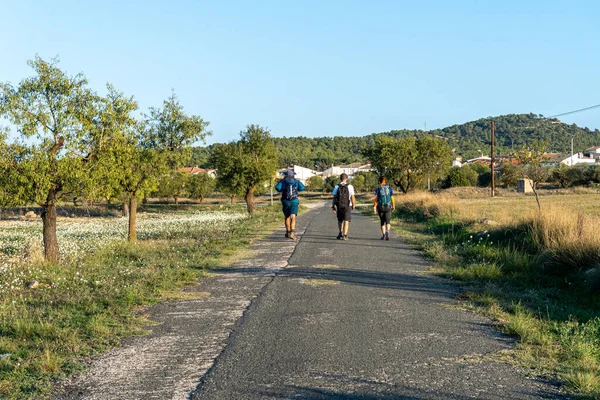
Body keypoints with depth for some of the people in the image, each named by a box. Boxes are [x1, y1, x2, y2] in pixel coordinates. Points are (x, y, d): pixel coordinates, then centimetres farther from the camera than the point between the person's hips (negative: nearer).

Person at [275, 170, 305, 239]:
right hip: (294, 201, -1)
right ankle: (292, 233, -28)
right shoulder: (296, 181, 8)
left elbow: (277, 187, -11)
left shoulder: (283, 181, 5)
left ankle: (288, 232, 30)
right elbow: (302, 188, -6)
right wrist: (296, 188, 13)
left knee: (287, 217, 18)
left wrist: (281, 190, 10)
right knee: (293, 217, -9)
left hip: (285, 201, 1)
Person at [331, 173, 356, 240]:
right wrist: (353, 205, 4)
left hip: (339, 206, 2)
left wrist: (333, 206, 6)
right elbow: (352, 197, -8)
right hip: (347, 206, -2)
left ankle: (340, 233, 21)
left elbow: (334, 197, -1)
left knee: (340, 220, 20)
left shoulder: (337, 187, -2)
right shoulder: (350, 186, -7)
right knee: (346, 221, 1)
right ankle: (345, 235, -6)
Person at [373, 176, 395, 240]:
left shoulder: (378, 189, -3)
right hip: (388, 207, 0)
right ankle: (387, 232, -26)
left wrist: (374, 207, -8)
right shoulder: (390, 188, 1)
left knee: (382, 222, 14)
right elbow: (392, 198, 0)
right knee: (387, 222, 1)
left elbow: (376, 199, -10)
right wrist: (393, 206, 13)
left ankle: (383, 235, 15)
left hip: (380, 207, 0)